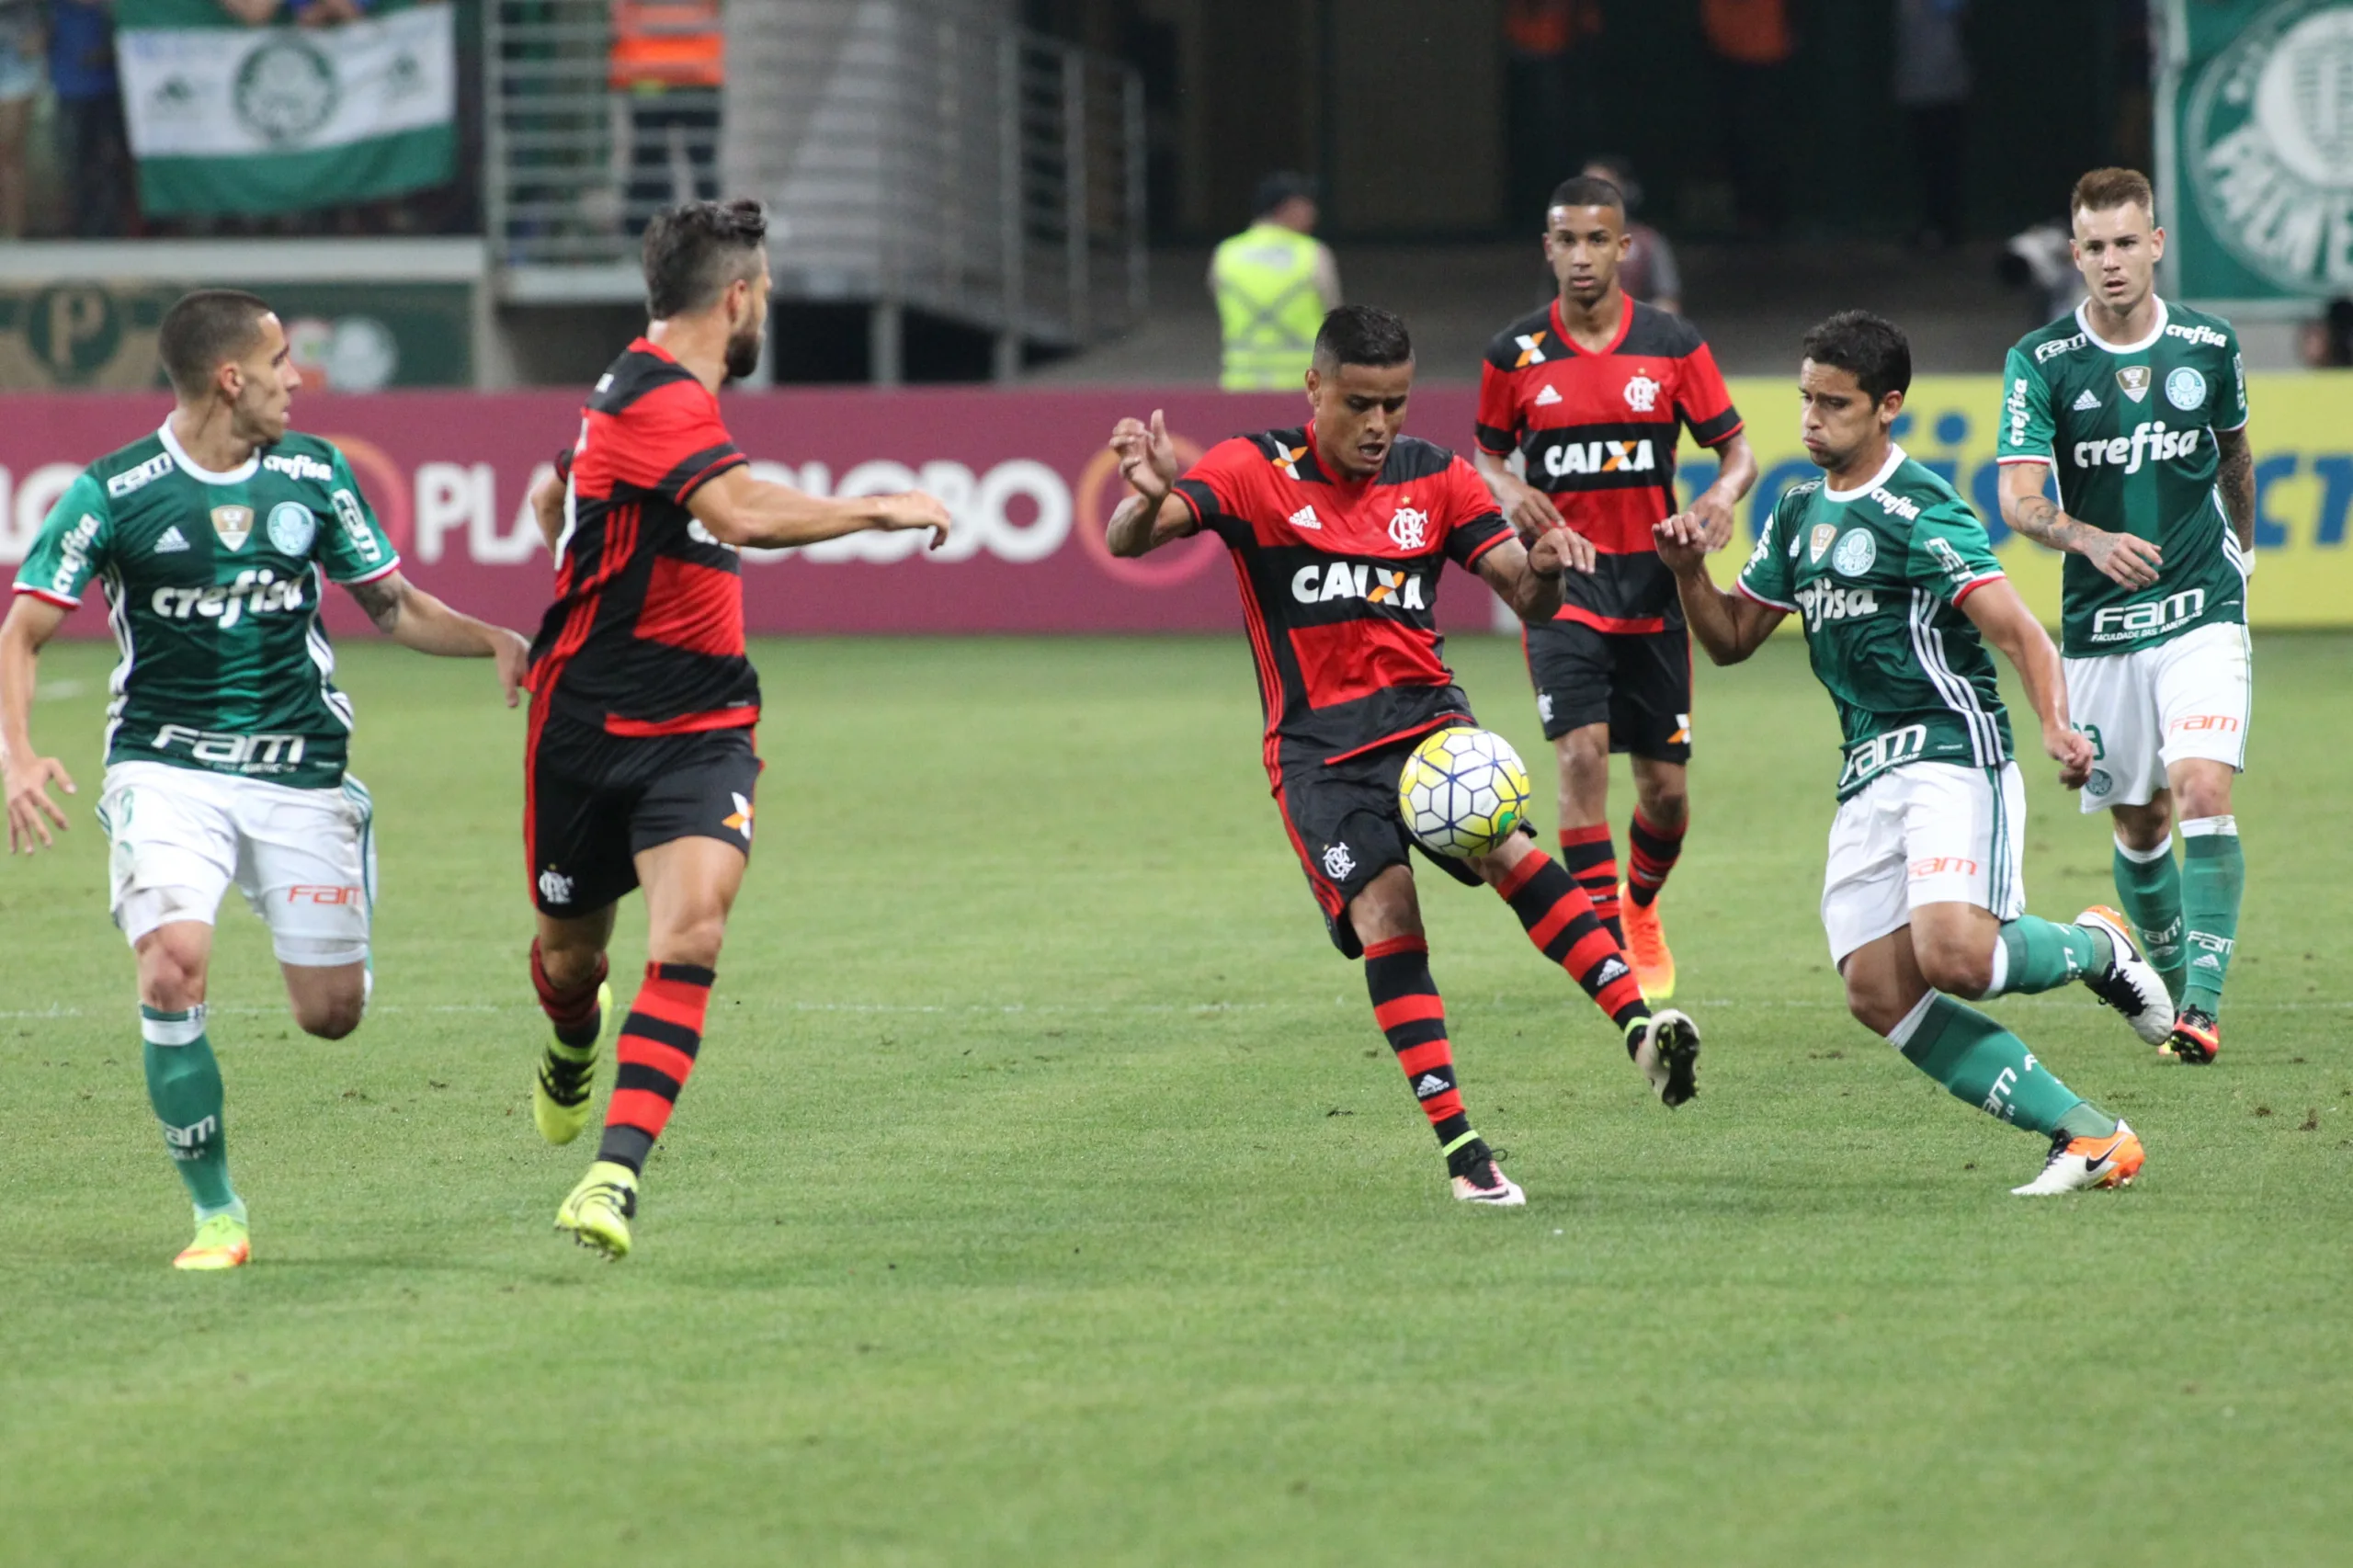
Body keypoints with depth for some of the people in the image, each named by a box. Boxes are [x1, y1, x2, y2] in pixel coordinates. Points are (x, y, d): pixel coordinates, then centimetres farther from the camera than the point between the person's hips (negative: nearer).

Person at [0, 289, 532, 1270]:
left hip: (300, 772, 3)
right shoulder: (113, 493, -6)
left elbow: (393, 605, 14)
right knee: (173, 970, -23)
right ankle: (215, 1210, -7)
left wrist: (492, 640, -4)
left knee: (332, 1014, 0)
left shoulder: (315, 474, 5)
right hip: (168, 770, -3)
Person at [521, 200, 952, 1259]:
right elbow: (746, 513, -35)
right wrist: (881, 510, -26)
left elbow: (556, 500, 30)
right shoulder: (656, 400, -18)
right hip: (591, 728, -7)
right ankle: (574, 1053, 50)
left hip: (700, 731, 7)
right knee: (572, 954, 13)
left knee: (691, 933, -19)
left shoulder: (656, 395, 12)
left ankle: (616, 1173, -24)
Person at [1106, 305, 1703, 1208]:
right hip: (1317, 743, -2)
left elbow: (1526, 597, 5)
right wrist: (1149, 498, -37)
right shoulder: (1257, 472, -2)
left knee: (1504, 846, -26)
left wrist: (1544, 566, -19)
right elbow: (1127, 541, -12)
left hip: (1423, 712, 2)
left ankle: (1641, 1029, -37)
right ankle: (1459, 1148, -22)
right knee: (1385, 911, -22)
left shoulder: (1434, 479, 7)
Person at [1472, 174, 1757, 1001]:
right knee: (1582, 754, -19)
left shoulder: (1673, 344, -1)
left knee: (1666, 786, 4)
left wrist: (1723, 493, -19)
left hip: (1653, 583, 1)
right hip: (1563, 582, -1)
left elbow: (1736, 448, 3)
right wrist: (1509, 491, -11)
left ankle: (1641, 908, 35)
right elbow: (1486, 453, 11)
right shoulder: (1517, 354, 0)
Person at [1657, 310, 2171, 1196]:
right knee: (1877, 991, -7)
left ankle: (2095, 947, 7)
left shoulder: (1919, 512, -9)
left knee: (1952, 958, -27)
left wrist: (2057, 728, -33)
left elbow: (2017, 632, -17)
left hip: (1952, 756, -8)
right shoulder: (1800, 514, 16)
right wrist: (1688, 571, 3)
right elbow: (1730, 639, 23)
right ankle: (2087, 1137, -5)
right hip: (1868, 780, 8)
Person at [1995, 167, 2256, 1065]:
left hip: (2201, 612, -1)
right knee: (2138, 825, 8)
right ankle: (2173, 985, 30)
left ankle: (2205, 1001, -20)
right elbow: (2018, 499, -14)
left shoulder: (2209, 348, -1)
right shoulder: (2040, 363, -6)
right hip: (2098, 628, 1)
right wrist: (2090, 538, -32)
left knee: (2202, 792, -19)